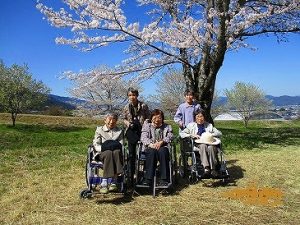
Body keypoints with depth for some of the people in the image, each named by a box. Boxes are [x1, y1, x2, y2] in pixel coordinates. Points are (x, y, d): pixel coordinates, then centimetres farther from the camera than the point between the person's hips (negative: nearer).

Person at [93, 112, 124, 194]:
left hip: (116, 153, 1)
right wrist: (103, 148, -14)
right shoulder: (99, 129, 17)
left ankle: (104, 183, -38)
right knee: (109, 153, -37)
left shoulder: (120, 131, 20)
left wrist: (114, 147, -14)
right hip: (102, 153, -1)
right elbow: (96, 144, 5)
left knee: (116, 152, -36)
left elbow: (121, 145, 8)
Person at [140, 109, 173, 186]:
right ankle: (148, 179, -36)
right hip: (150, 147, 0)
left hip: (163, 147, 0)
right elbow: (143, 137, 3)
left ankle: (164, 179, -35)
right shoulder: (147, 125, 19)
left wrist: (161, 142, -18)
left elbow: (170, 137, 2)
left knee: (162, 151, -35)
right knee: (152, 151, -35)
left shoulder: (167, 127, 21)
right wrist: (150, 144, -18)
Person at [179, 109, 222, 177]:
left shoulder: (209, 125, 25)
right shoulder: (191, 125, 18)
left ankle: (213, 169, -36)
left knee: (211, 147, -35)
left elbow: (219, 133, 16)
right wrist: (192, 135, -7)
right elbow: (181, 133, 8)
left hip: (209, 143, 1)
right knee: (203, 146, -37)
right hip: (198, 145, -1)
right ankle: (206, 167, -45)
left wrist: (211, 135, -3)